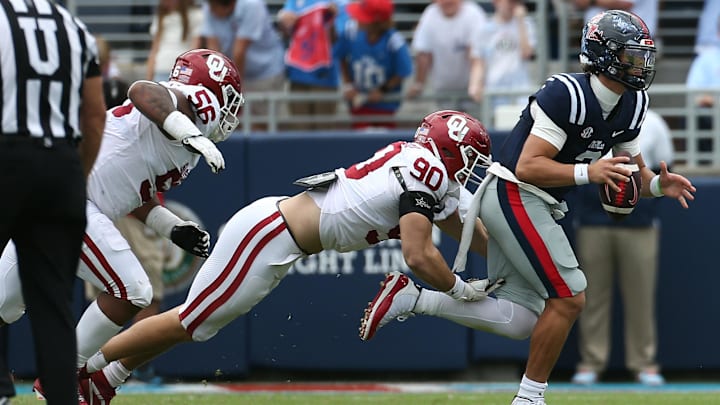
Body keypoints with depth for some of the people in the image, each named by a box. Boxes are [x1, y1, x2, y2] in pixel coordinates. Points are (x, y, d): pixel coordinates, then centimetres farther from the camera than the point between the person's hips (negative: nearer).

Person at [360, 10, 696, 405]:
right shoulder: (566, 94, -21)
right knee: (569, 298, -11)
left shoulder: (632, 106, 5)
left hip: (535, 207, 9)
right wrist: (587, 172, -33)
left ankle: (409, 299, 10)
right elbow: (528, 167, -24)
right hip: (514, 197, -9)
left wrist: (658, 185, -7)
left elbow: (632, 172, 14)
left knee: (517, 317, 6)